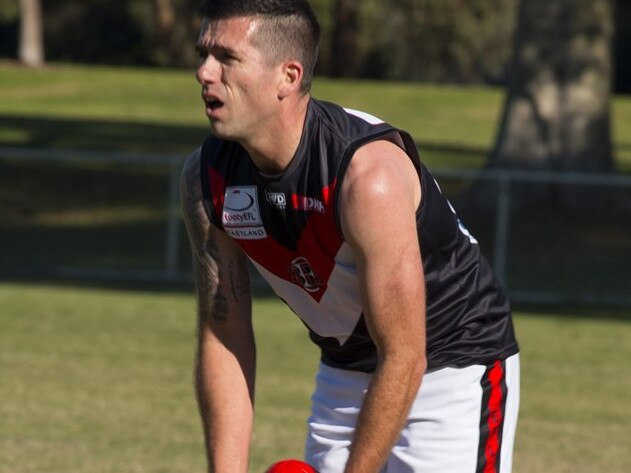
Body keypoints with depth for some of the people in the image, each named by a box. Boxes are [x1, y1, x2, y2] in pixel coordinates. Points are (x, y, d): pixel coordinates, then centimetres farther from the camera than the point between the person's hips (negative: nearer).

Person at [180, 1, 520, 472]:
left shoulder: (370, 176, -32)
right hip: (344, 374, 7)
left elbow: (403, 361, -27)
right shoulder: (206, 178, -12)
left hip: (454, 373, -6)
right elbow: (223, 339, -4)